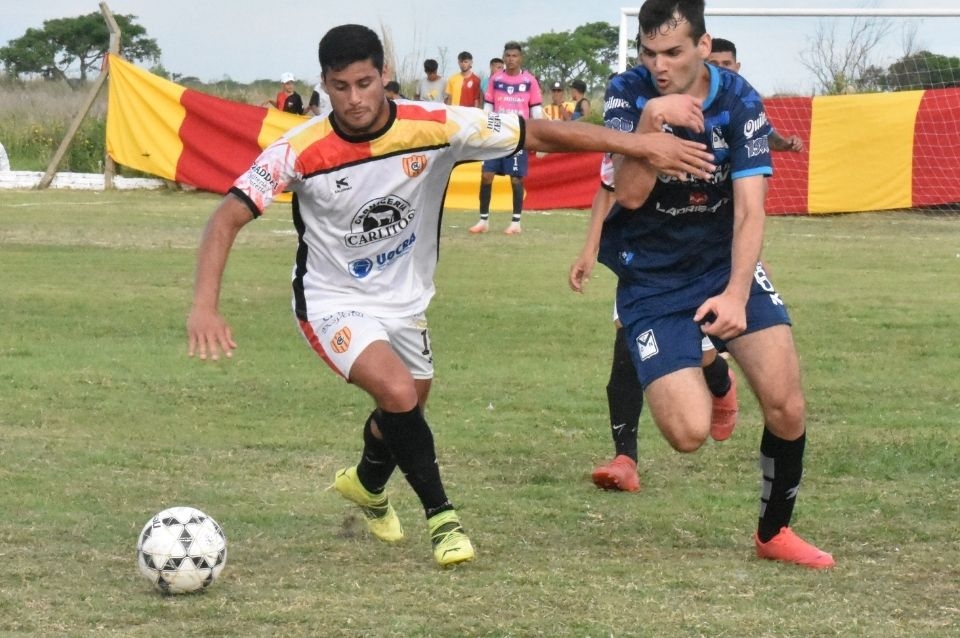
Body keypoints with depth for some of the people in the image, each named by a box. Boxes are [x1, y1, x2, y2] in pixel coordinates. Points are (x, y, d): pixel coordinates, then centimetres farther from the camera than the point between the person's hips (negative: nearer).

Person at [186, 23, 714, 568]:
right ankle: (442, 517, -8)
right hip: (334, 303, -4)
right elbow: (229, 218, -23)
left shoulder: (436, 128, -22)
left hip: (405, 300, 4)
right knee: (398, 392, -27)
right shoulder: (300, 151, -26)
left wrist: (641, 144, -24)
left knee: (407, 406, 22)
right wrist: (205, 307, -36)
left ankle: (367, 483, 56)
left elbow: (538, 135, -18)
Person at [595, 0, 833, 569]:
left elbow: (749, 210, -15)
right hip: (651, 280, -1)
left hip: (724, 265, 1)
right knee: (689, 433, -16)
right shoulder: (628, 94, -12)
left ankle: (775, 532, 12)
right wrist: (652, 119, -35)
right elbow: (630, 194, -21)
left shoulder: (739, 101, -11)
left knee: (787, 407, -13)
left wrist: (736, 294, -28)